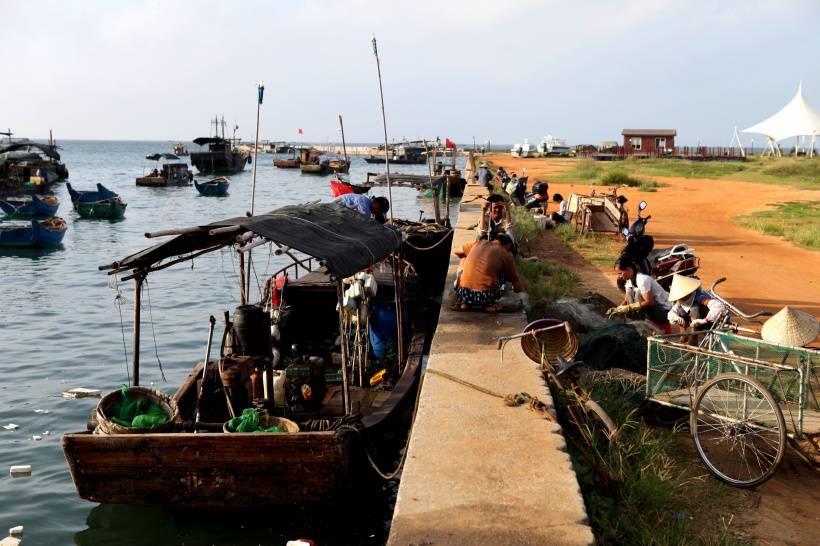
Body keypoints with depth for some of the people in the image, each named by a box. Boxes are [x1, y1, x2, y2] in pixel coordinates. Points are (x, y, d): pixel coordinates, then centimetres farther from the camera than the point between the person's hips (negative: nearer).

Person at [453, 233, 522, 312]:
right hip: (485, 297, -3)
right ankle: (489, 304, 10)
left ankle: (465, 302, 17)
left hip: (462, 293, 3)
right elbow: (518, 288, 15)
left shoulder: (478, 243, 15)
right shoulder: (506, 255, 8)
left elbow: (457, 251, 35)